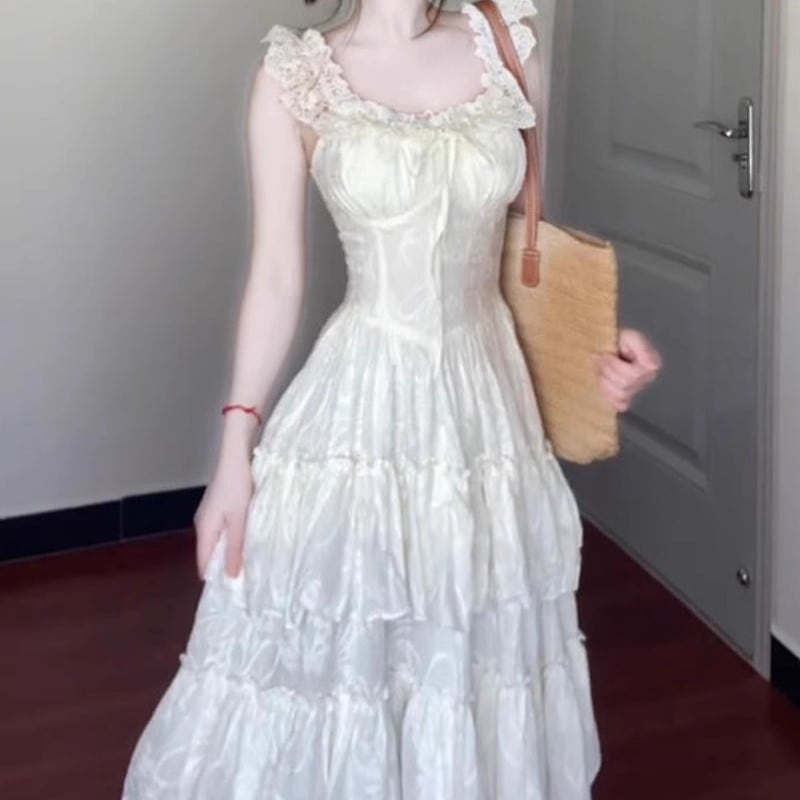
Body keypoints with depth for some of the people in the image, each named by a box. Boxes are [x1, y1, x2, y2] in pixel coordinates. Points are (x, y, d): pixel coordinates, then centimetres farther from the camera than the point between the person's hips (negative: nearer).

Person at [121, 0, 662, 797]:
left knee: (479, 655, 15)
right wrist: (236, 449, -7)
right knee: (329, 650, 8)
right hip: (361, 398, -3)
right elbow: (276, 275, -5)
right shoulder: (296, 75, -6)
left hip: (486, 390, 3)